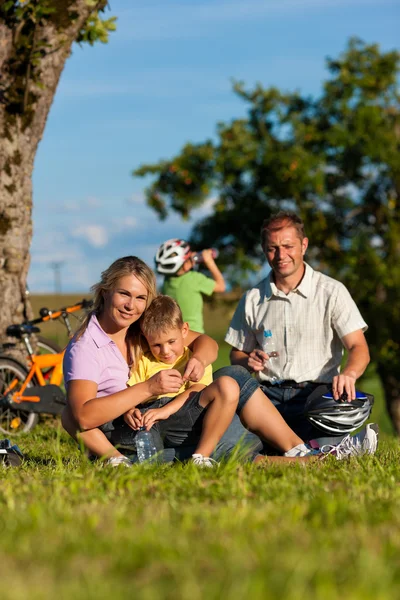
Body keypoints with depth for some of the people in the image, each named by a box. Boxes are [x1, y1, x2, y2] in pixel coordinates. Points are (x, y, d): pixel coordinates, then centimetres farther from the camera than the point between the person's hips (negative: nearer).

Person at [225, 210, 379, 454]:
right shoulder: (252, 300, 12)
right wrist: (249, 361, -5)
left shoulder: (331, 292, 2)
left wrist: (349, 373, -29)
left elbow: (359, 348, -5)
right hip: (268, 394, 3)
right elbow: (237, 354, 21)